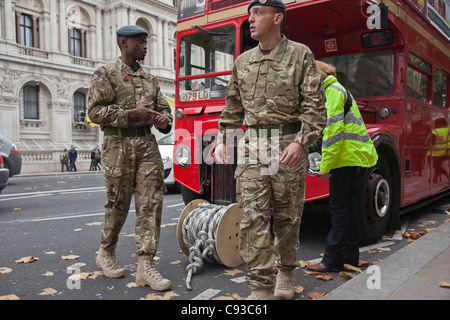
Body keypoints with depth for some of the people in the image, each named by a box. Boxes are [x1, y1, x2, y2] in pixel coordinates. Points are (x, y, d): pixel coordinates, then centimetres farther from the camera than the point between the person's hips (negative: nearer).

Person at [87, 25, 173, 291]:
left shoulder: (150, 79, 19)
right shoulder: (106, 74, 2)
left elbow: (164, 107, 20)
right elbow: (96, 111, -7)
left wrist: (163, 120, -4)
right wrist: (132, 114, -16)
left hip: (148, 144, 5)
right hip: (119, 145, -4)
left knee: (151, 202, -4)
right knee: (118, 203, 3)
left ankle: (146, 265, 0)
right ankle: (106, 253, 28)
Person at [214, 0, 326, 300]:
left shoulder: (301, 55, 2)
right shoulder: (242, 61, 15)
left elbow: (315, 106, -5)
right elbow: (233, 109, 20)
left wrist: (301, 141, -18)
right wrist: (222, 140, 9)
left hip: (288, 148, -3)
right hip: (251, 147, 3)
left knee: (288, 217, 8)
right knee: (253, 217, -5)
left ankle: (286, 273, 32)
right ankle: (260, 288, 4)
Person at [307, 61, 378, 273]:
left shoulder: (332, 91, -9)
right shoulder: (336, 90, 22)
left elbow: (334, 131, -19)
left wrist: (326, 165, -19)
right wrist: (326, 163, 19)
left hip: (346, 158, -10)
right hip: (356, 157, 10)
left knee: (338, 207, -5)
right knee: (348, 206, 14)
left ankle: (333, 260, 2)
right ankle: (350, 256, 23)